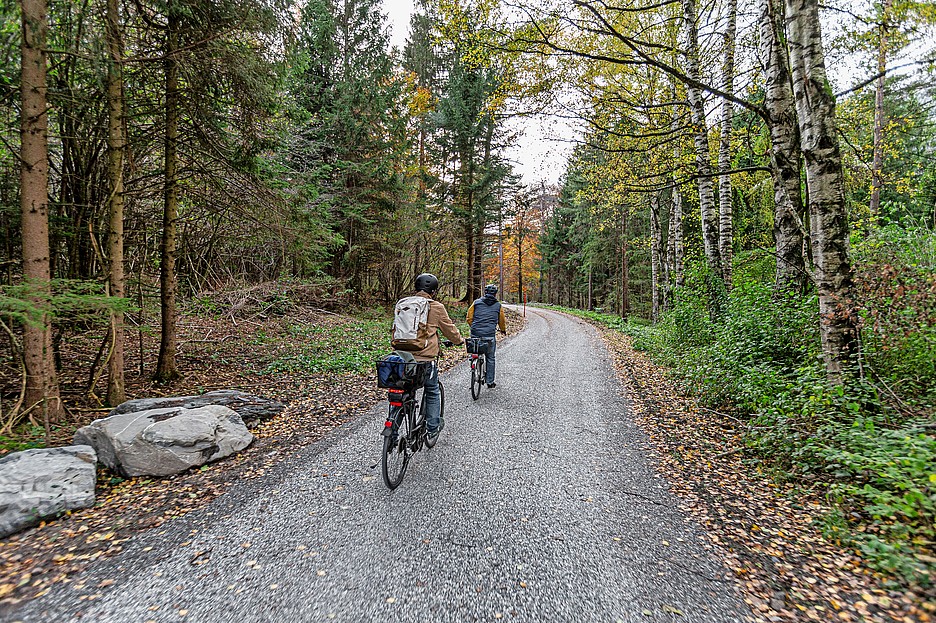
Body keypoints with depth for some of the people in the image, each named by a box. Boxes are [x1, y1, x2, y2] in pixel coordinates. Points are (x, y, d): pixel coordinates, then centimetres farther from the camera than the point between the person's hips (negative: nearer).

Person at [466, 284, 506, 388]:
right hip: (490, 336, -1)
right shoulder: (498, 306, 6)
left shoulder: (476, 303, 7)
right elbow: (502, 321, 18)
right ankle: (490, 381, 19)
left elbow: (469, 318, 8)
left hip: (475, 334, 1)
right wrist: (503, 330, 39)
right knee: (490, 359, 13)